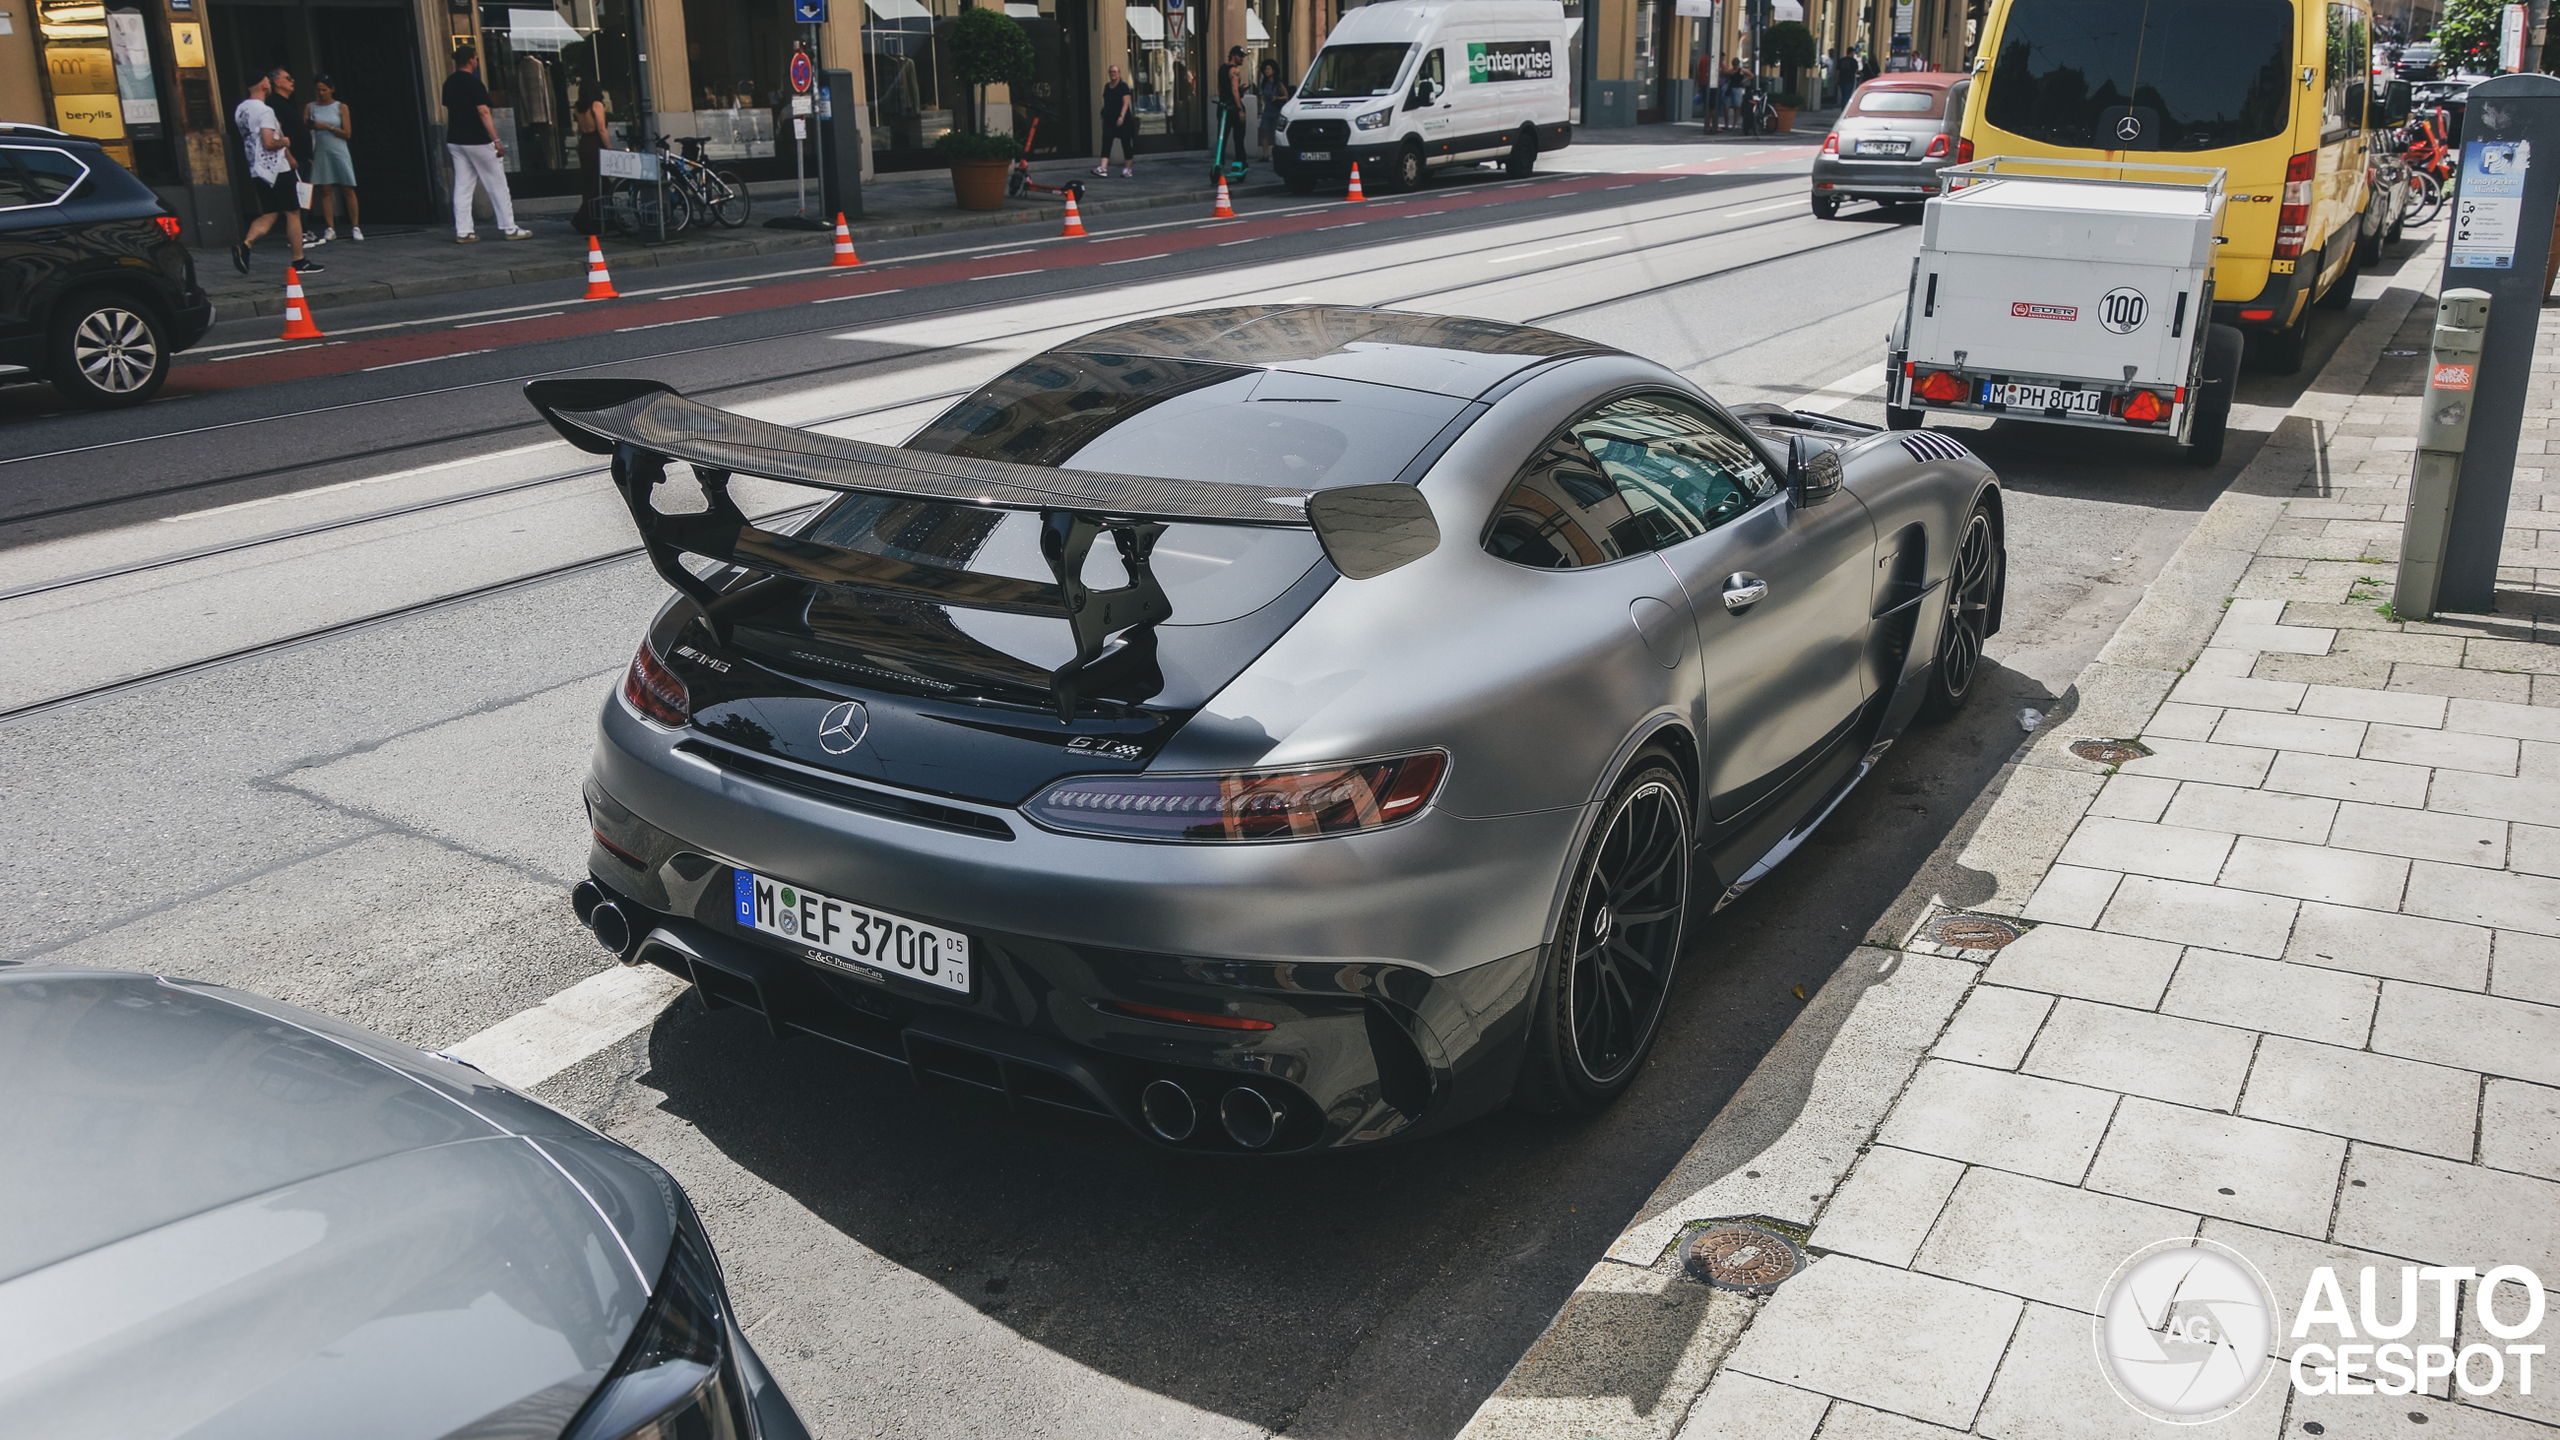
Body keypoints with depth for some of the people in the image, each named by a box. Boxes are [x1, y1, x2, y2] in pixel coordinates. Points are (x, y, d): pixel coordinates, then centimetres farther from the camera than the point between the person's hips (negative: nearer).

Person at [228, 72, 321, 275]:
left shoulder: (240, 110, 13)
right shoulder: (265, 111, -15)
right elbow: (269, 142, -24)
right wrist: (285, 142, -3)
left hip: (257, 170, 8)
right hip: (277, 169, -8)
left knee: (268, 216, 10)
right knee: (293, 213, 1)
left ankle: (244, 245, -11)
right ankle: (299, 261, 4)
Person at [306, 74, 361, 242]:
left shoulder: (341, 107, 5)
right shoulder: (310, 107, 9)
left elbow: (347, 133, 0)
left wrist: (328, 127, -11)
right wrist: (310, 126, -16)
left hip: (339, 153, -1)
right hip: (320, 154, 1)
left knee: (348, 190, -4)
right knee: (325, 191, -2)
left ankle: (355, 227, -2)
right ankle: (330, 229, -2)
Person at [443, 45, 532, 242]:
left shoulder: (449, 82, 10)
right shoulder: (473, 83, -13)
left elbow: (448, 110, 17)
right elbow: (483, 112, -18)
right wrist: (496, 140, -19)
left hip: (454, 141, 7)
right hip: (476, 141, -7)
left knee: (462, 186, 6)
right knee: (497, 184, 1)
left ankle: (463, 231, 2)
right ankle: (508, 229, 4)